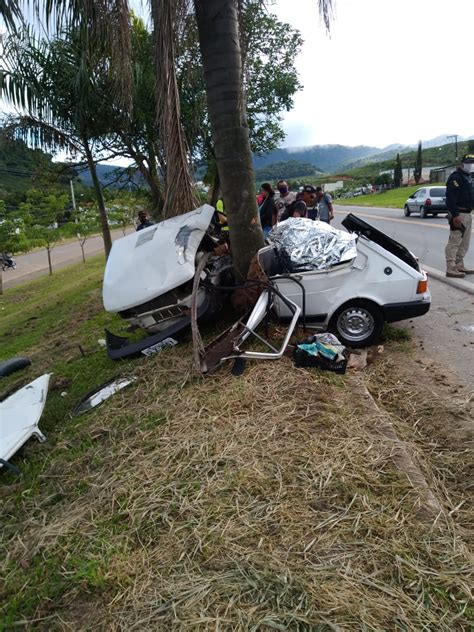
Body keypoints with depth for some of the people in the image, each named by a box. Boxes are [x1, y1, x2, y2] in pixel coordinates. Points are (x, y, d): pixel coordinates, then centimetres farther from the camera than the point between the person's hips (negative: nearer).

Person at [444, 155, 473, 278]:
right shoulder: (456, 177, -12)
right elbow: (450, 198, -22)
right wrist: (455, 215, -27)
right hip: (458, 215, -10)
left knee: (464, 243, 14)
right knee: (454, 242, -10)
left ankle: (459, 266, 23)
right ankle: (451, 269, -9)